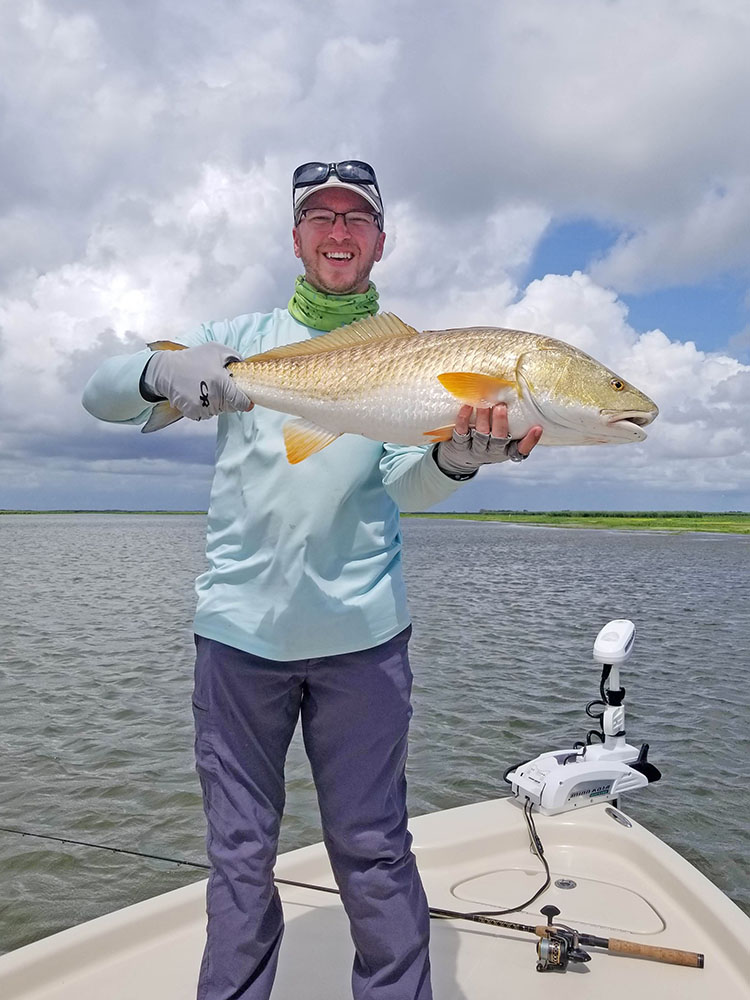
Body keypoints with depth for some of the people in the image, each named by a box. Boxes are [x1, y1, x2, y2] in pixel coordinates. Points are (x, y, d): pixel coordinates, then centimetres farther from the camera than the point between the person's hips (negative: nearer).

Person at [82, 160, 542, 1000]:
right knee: (240, 850, 11)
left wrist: (456, 458, -28)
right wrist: (162, 371, -19)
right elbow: (100, 394, 4)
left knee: (372, 850, 6)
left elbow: (401, 486, -4)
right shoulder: (244, 335, 10)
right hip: (238, 624, 1)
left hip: (360, 630, 0)